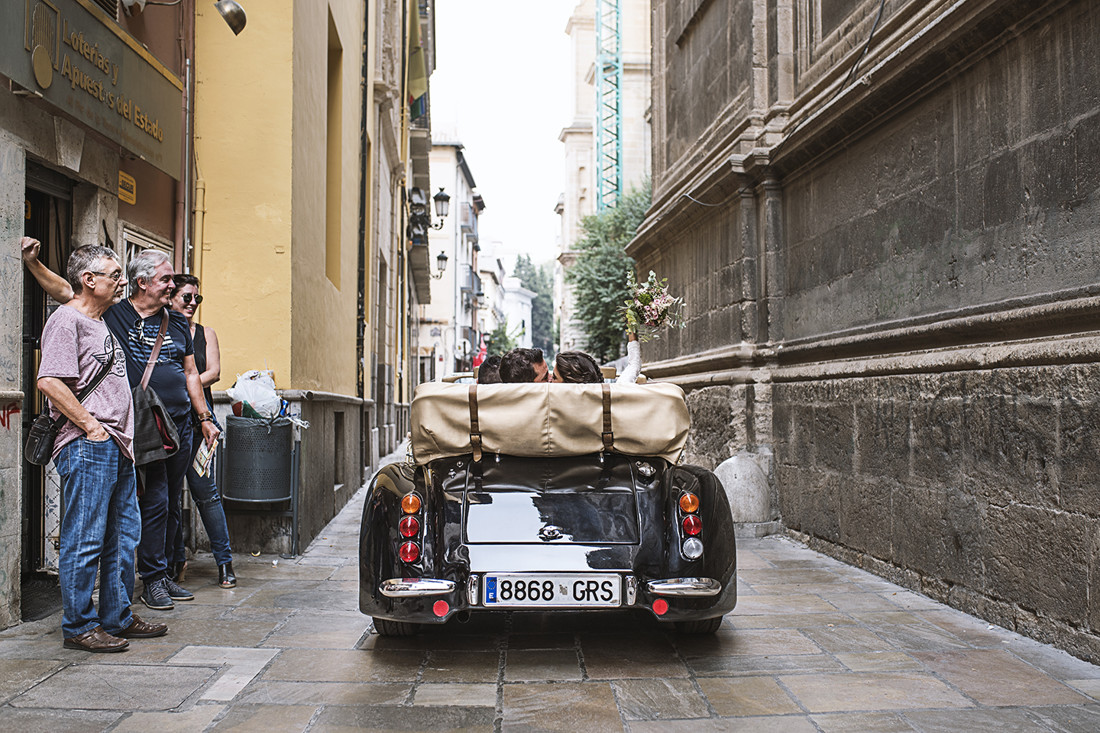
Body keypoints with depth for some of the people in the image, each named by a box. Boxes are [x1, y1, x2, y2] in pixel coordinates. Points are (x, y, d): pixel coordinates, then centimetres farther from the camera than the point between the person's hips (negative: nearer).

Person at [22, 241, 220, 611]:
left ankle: (164, 574, 22)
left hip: (180, 425, 5)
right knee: (154, 501, -6)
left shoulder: (177, 323, 13)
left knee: (172, 504, 11)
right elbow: (64, 291, -6)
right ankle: (152, 580, 7)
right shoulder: (112, 315, 0)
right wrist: (33, 262, -20)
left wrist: (205, 418, 15)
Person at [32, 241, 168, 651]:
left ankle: (117, 618, 23)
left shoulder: (102, 321, 20)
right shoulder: (66, 319, -9)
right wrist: (90, 426, -16)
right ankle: (79, 626, 6)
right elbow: (49, 382, -19)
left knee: (123, 537, 13)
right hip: (87, 447, -10)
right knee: (84, 540, -3)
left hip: (117, 446, 10)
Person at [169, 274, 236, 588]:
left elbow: (213, 372, 3)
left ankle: (224, 560, 2)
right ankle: (175, 560, 16)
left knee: (204, 489, -4)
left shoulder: (205, 333, 14)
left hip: (197, 415, 0)